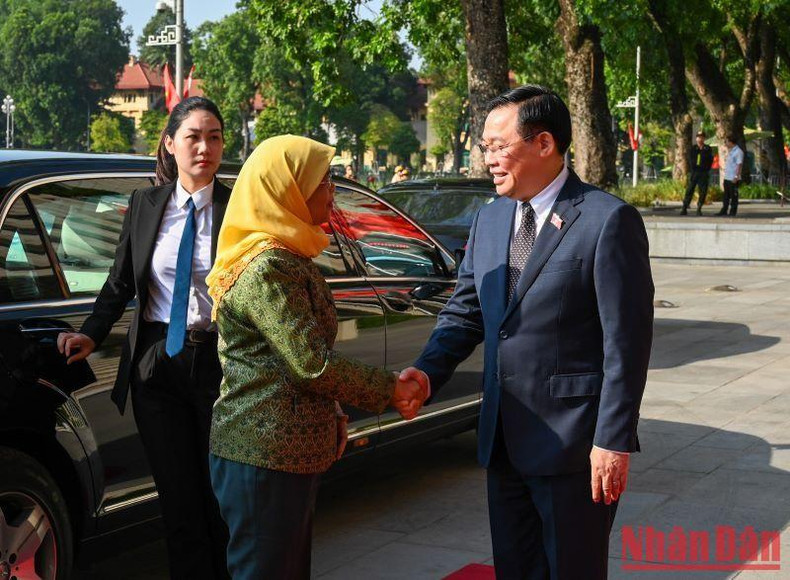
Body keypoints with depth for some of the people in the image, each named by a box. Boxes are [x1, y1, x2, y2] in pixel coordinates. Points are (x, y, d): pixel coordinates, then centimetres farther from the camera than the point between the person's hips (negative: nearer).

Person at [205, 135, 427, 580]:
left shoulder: (290, 259, 15)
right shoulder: (267, 268, -18)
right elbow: (313, 364, -21)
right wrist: (390, 389, -10)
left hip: (293, 450, 10)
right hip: (266, 454, -10)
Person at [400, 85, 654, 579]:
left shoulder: (608, 220, -12)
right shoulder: (489, 221, 9)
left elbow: (628, 339, -14)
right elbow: (465, 312, 11)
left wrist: (614, 441, -16)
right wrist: (428, 370, -8)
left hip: (573, 445, -7)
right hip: (503, 440, 7)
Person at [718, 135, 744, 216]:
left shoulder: (738, 152, -13)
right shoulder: (730, 151, 17)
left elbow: (740, 165, -18)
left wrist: (736, 177, -23)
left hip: (733, 179, -9)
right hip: (727, 178, 9)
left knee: (734, 196, -1)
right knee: (726, 196, 13)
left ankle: (733, 212, 4)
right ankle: (724, 211, 19)